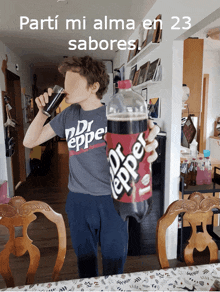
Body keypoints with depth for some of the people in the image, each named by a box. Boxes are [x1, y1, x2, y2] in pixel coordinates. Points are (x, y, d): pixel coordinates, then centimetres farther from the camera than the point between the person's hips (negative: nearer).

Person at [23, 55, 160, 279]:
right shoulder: (69, 115, 2)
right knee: (85, 261, 21)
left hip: (112, 201, -3)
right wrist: (43, 111, -8)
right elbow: (29, 142, 7)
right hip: (78, 201, 3)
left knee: (114, 263, 15)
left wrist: (148, 145, -38)